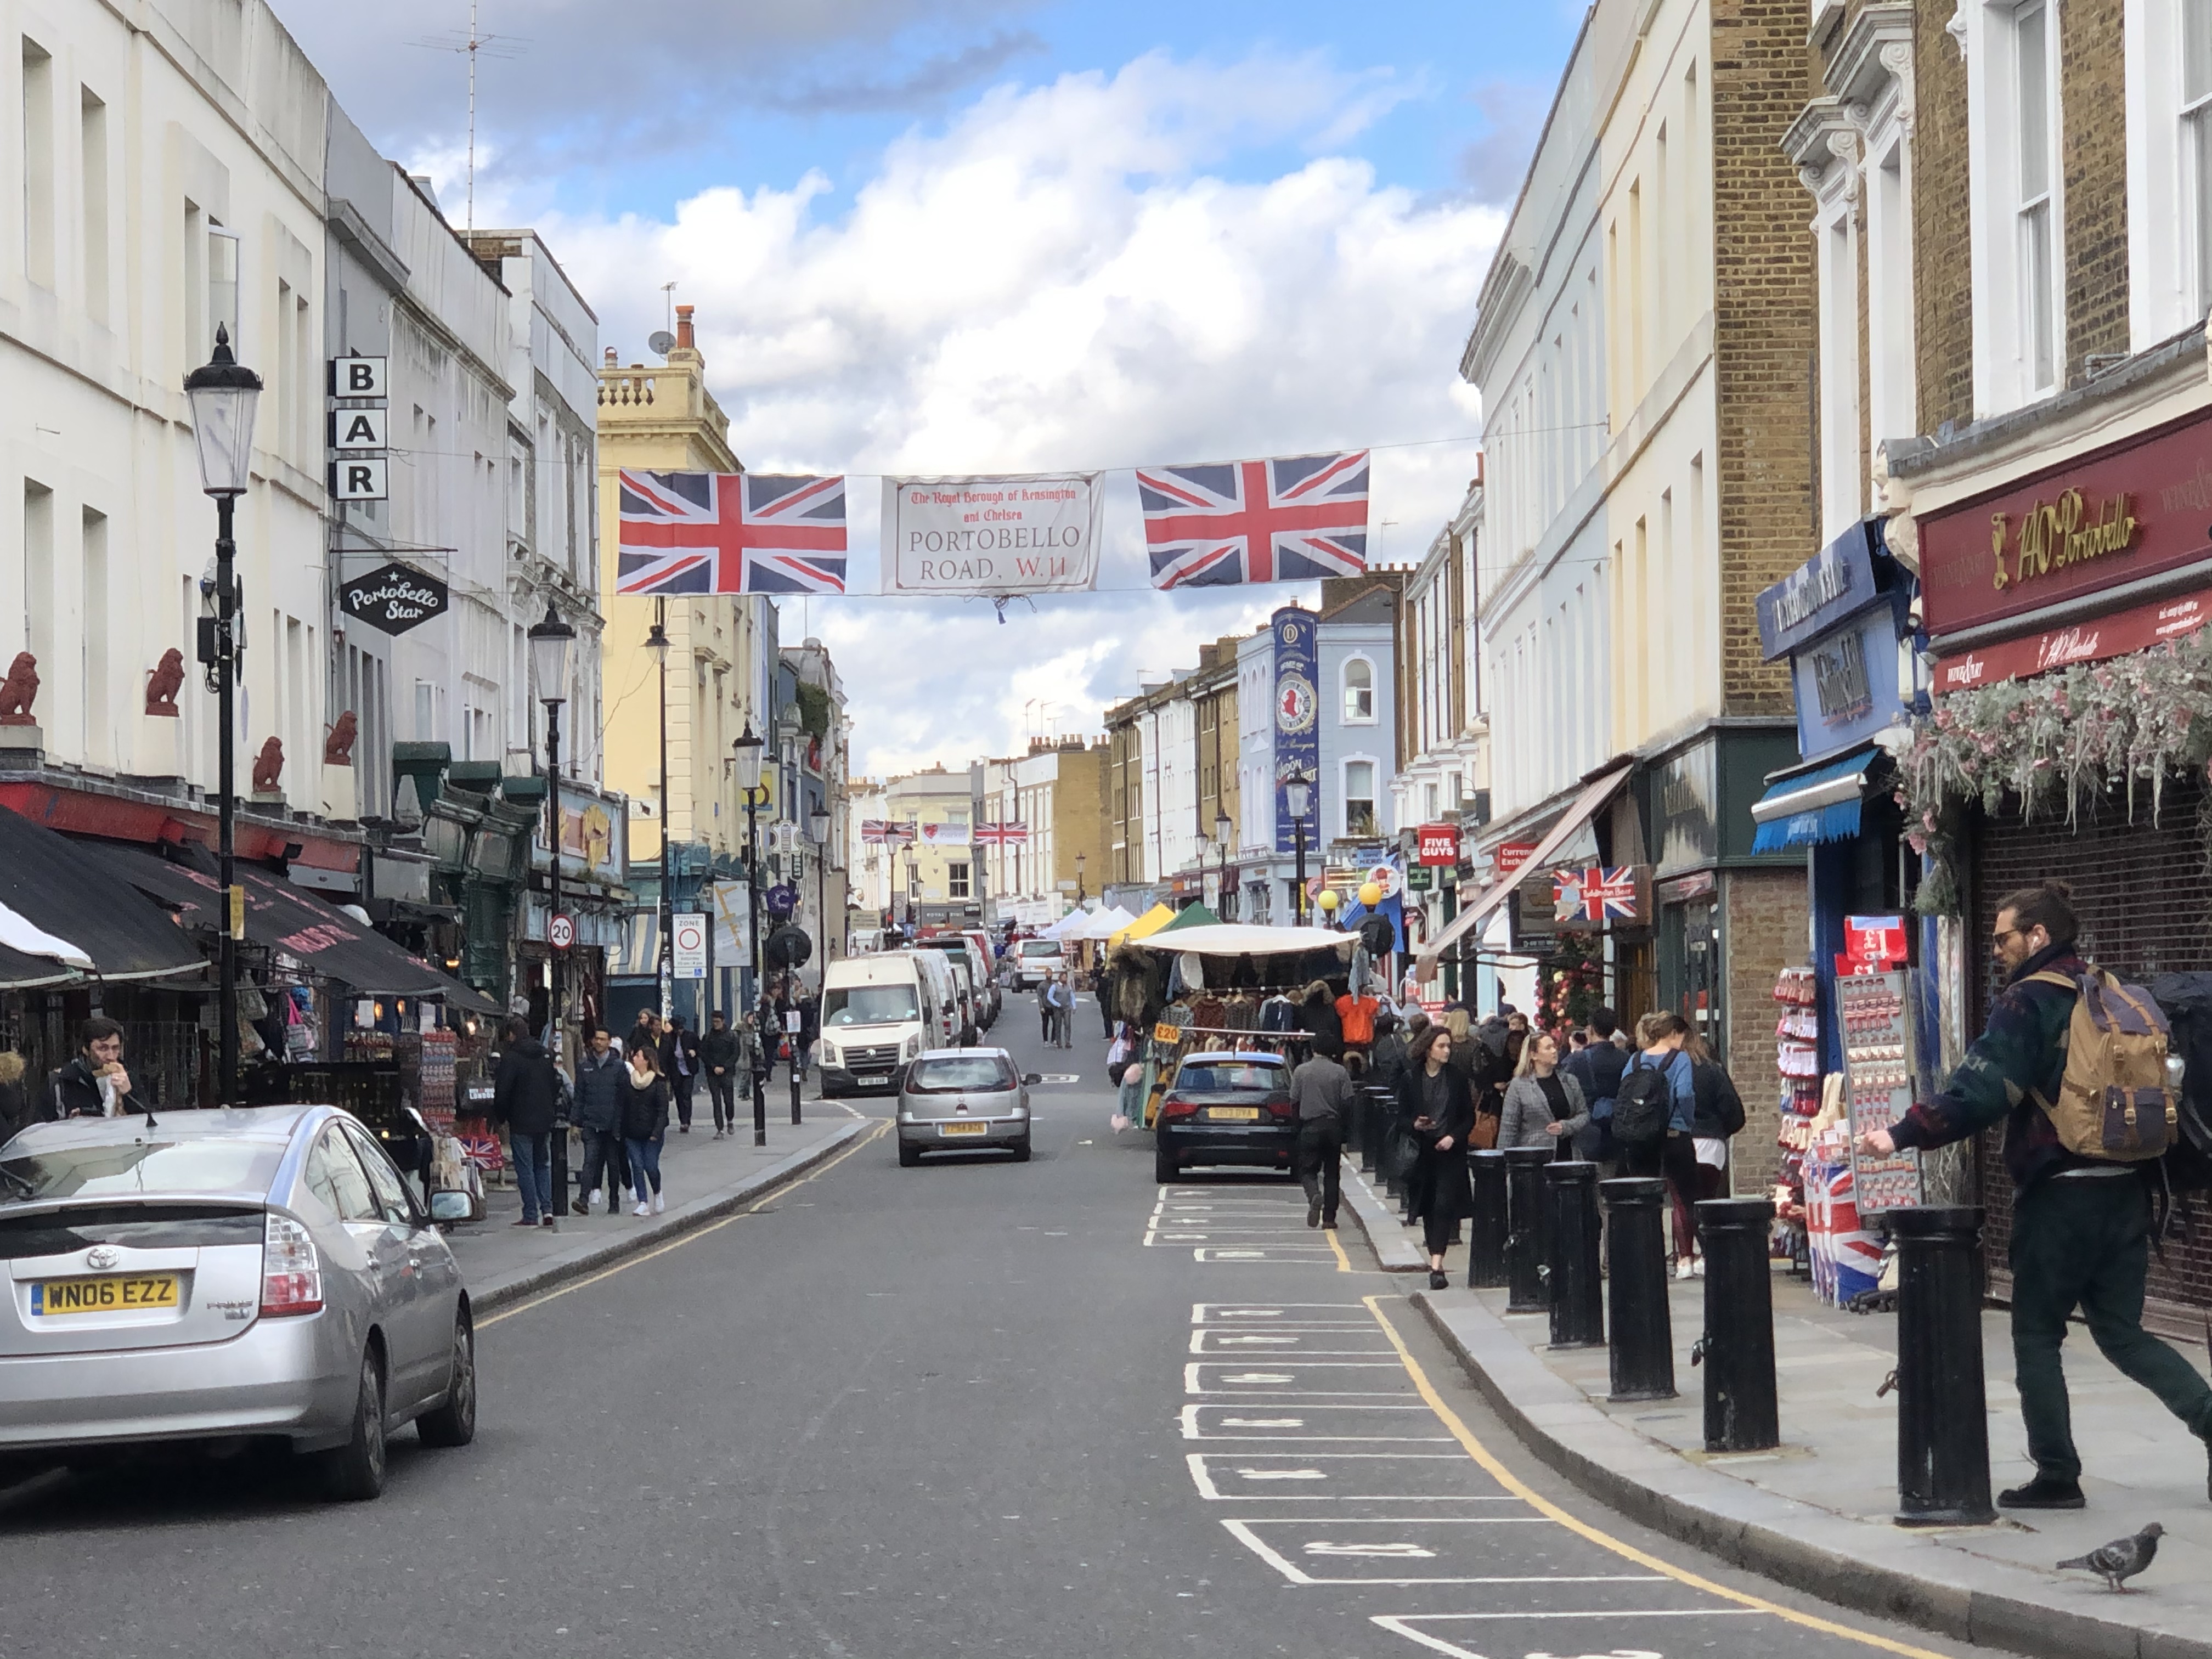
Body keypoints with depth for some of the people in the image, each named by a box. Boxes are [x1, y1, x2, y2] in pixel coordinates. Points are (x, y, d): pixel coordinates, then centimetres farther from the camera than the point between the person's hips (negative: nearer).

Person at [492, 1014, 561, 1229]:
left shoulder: (511, 1057, -12)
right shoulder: (545, 1054, 10)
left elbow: (502, 1091, -13)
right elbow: (556, 1084, 15)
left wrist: (499, 1117, 2)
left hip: (521, 1123, -6)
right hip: (545, 1121, 6)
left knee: (525, 1169, -1)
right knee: (543, 1165, 14)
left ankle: (531, 1216, -1)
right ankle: (547, 1210, 4)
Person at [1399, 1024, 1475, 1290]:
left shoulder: (1457, 1078, 2)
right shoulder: (1411, 1079, 1)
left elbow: (1469, 1117, 6)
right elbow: (1402, 1115, 7)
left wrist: (1453, 1137, -10)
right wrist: (1416, 1124, -15)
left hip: (1451, 1152, -1)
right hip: (1423, 1151, 1)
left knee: (1444, 1205, -13)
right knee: (1428, 1207, 9)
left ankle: (1436, 1265, -18)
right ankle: (1435, 1258, 20)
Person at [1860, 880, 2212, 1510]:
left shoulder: (2029, 1001, -10)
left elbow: (1979, 1093, -21)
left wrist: (1904, 1134, -20)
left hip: (2058, 1193, -7)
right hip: (2126, 1190, 7)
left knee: (2037, 1334, 6)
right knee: (2121, 1331, 13)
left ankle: (2057, 1474, 6)